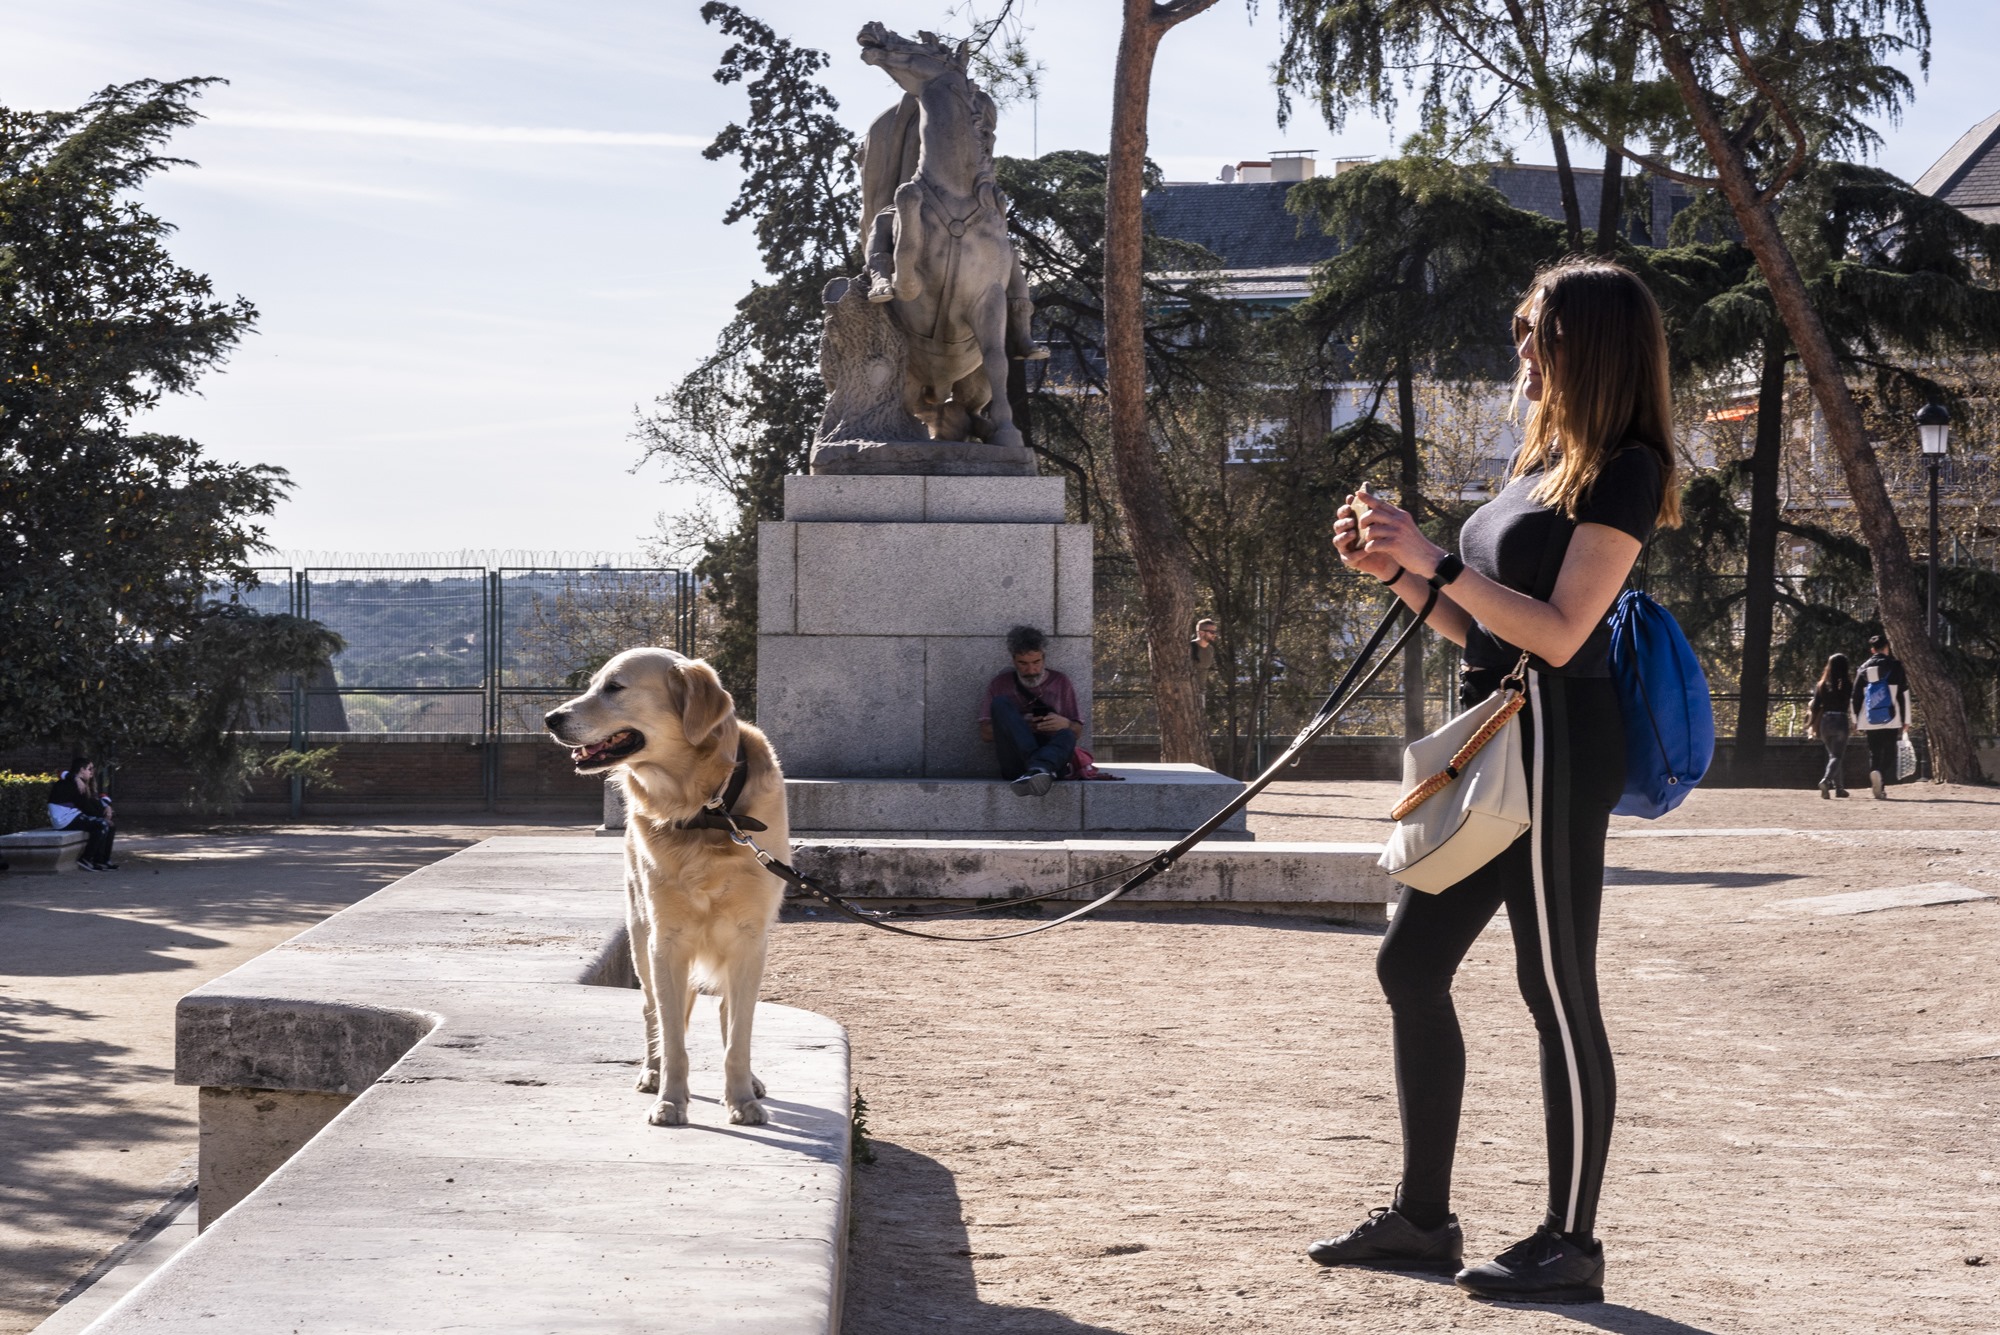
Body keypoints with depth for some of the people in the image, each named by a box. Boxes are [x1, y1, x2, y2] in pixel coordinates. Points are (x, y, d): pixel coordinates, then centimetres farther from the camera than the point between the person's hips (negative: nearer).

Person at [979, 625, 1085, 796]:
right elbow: (985, 733, 10)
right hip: (1013, 761, 0)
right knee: (1001, 703, -23)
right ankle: (1038, 769, -44)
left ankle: (1037, 770, -67)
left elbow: (1078, 731, 15)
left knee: (1067, 736, -33)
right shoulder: (1000, 685, 15)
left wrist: (1065, 724, -10)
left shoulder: (1061, 684, 17)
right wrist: (1018, 725, -8)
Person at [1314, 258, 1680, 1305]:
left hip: (1554, 746, -10)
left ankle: (1571, 1245, 3)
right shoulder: (1542, 466, 19)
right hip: (1490, 745, 10)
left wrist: (1436, 560, -18)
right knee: (1410, 966, 10)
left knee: (1555, 990, -5)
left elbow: (1557, 633, -19)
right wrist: (1395, 572, 9)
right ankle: (1422, 1219, 19)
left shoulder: (1621, 471, -9)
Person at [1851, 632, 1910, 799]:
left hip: (1870, 721, 2)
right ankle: (1882, 785, -13)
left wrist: (1856, 719, 17)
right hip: (1891, 719, -2)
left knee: (1873, 753, 8)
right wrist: (1906, 720, 4)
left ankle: (1874, 772, -20)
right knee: (1889, 753, 2)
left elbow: (1856, 695, 10)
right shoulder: (1895, 666, 1)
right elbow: (1904, 695, 0)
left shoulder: (1864, 668, 8)